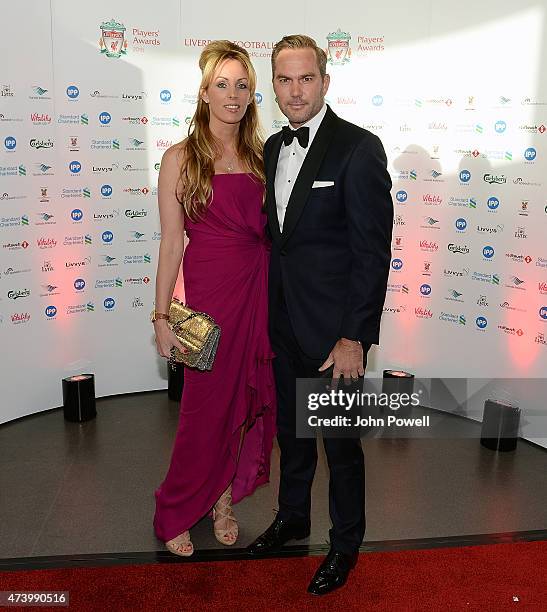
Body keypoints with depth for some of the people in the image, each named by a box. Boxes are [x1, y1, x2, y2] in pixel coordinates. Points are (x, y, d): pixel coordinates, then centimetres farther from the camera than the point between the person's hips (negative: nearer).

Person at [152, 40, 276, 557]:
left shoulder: (260, 156, 9)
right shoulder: (181, 159, -4)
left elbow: (271, 231, 10)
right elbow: (171, 242, -5)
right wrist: (161, 317, -7)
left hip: (263, 290, 5)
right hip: (212, 290, -4)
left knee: (252, 401, 11)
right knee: (208, 405, 5)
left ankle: (225, 498, 34)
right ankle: (175, 513, 29)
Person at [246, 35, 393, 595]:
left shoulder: (358, 149, -14)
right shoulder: (272, 148, 8)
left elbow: (372, 251, -17)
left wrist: (354, 337, -18)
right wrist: (270, 313, 11)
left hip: (333, 329, -6)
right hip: (284, 323, 7)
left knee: (340, 443, 10)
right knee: (291, 432, 22)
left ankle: (345, 543, 33)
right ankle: (292, 517, 45)